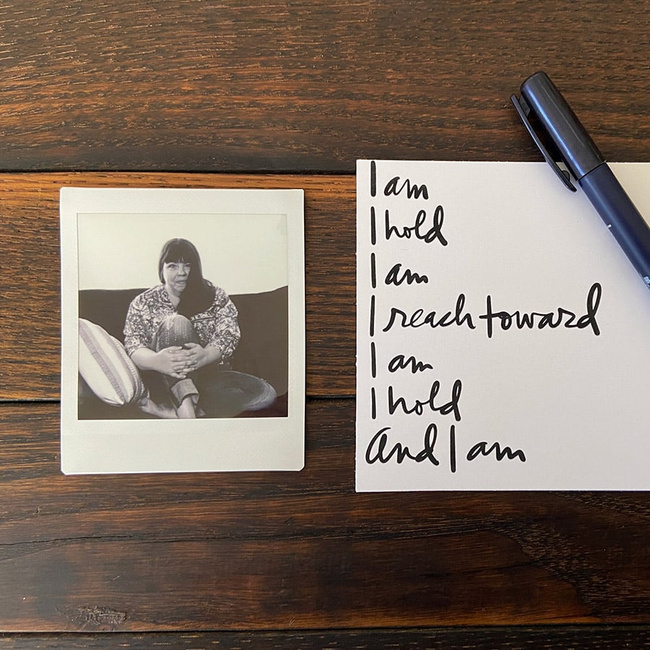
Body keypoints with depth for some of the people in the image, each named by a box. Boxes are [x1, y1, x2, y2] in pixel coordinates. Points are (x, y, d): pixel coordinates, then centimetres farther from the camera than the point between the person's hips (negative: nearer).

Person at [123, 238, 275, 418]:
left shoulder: (216, 297, 8)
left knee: (265, 393, -25)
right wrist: (156, 361, -31)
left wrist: (205, 355, -31)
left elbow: (228, 335, -7)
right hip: (162, 379, -1)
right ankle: (186, 408, -43)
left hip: (207, 374, 2)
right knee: (177, 322, -27)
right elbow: (133, 346, -6)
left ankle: (170, 412, -34)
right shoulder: (143, 303, 8)